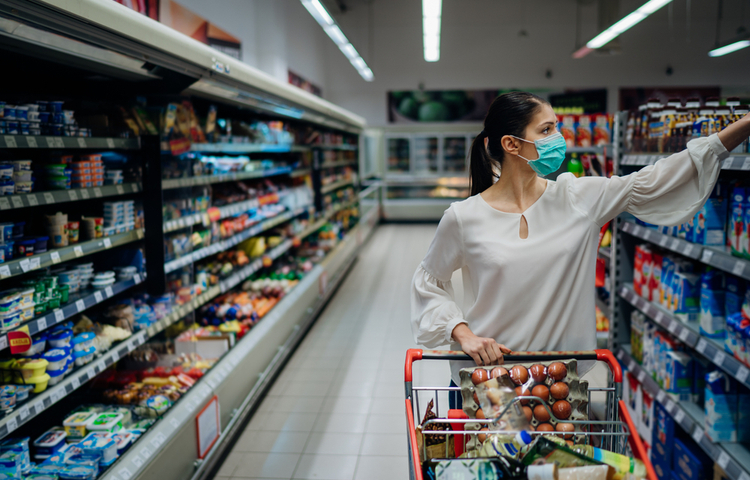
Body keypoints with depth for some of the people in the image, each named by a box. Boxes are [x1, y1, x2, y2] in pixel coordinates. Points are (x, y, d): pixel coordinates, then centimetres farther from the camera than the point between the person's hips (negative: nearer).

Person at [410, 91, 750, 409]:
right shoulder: (464, 218, -9)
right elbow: (428, 282, 2)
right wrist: (464, 334, -12)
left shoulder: (578, 198, -2)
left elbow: (650, 182, -2)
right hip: (482, 378, -2)